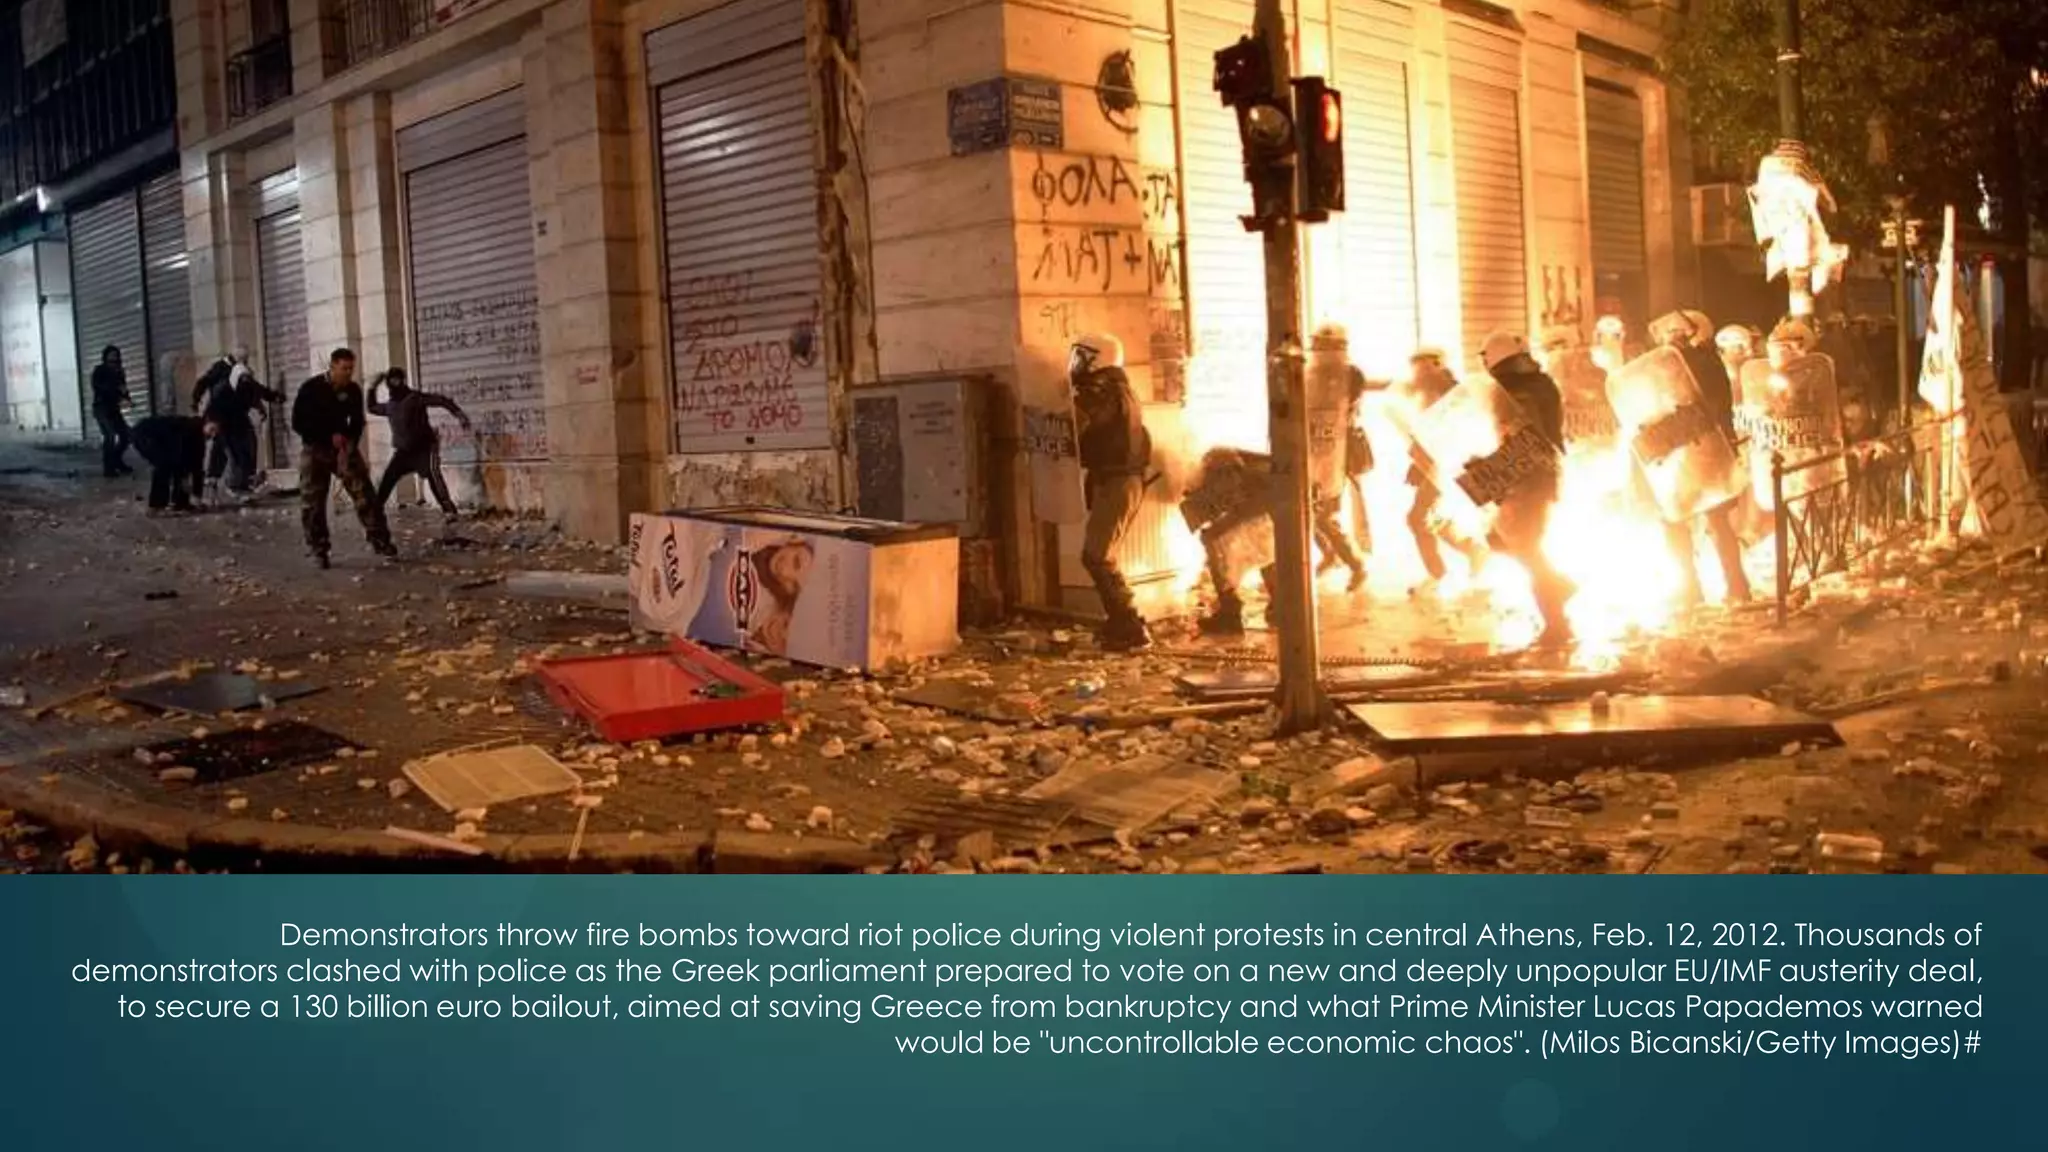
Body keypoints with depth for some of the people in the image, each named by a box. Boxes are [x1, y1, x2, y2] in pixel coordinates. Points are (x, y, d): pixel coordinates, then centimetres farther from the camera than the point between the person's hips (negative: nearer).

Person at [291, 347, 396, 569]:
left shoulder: (353, 390, -4)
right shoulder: (310, 388, -12)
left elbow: (356, 423, 5)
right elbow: (298, 423, -12)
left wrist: (348, 446, -12)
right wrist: (329, 436, -19)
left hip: (343, 446, 2)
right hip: (315, 449, -2)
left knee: (364, 492, -10)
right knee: (312, 503, -1)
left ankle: (380, 541, -7)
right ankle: (318, 550, 9)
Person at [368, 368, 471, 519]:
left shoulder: (415, 398, -10)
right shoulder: (390, 405, 11)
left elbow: (442, 401, -18)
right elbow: (372, 408, 31)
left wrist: (459, 413, -30)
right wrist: (372, 389, 19)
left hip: (424, 447, -7)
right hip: (404, 450, 7)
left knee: (432, 475, -25)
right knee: (387, 479, 7)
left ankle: (449, 510, -31)